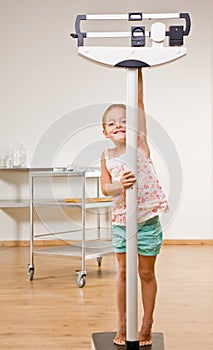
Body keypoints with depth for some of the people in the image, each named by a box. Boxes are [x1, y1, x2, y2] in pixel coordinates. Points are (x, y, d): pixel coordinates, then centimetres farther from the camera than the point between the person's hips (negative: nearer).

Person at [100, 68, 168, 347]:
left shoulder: (141, 144, -6)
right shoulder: (107, 156, 2)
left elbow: (140, 104, -13)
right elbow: (105, 188, -4)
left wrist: (138, 73, -18)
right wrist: (120, 186, -25)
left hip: (147, 219, -2)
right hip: (121, 220, 3)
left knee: (147, 273, 9)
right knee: (123, 272, 13)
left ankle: (147, 326, 23)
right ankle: (122, 326, 25)